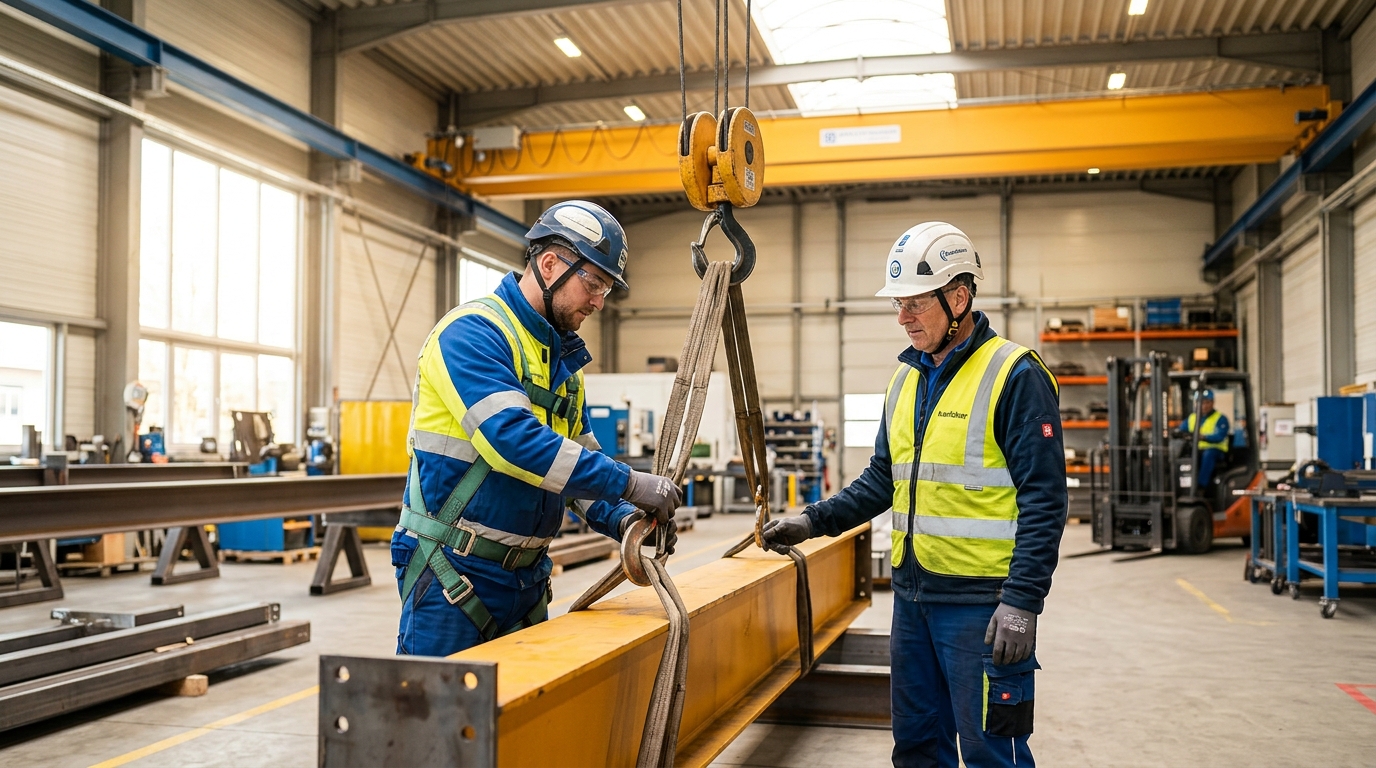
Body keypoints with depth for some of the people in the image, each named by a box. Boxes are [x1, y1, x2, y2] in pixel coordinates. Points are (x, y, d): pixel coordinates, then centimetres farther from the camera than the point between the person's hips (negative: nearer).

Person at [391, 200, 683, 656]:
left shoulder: (564, 359, 14)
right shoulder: (472, 332, -14)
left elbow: (579, 458, 16)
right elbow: (512, 438, -28)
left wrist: (621, 519, -4)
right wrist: (627, 483, -26)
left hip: (526, 578, 8)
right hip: (454, 572, -8)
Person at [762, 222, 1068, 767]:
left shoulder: (1015, 376, -11)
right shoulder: (905, 380, 12)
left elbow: (1044, 500, -15)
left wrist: (1022, 602, -22)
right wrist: (814, 522, 6)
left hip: (980, 601, -7)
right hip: (912, 594, 7)